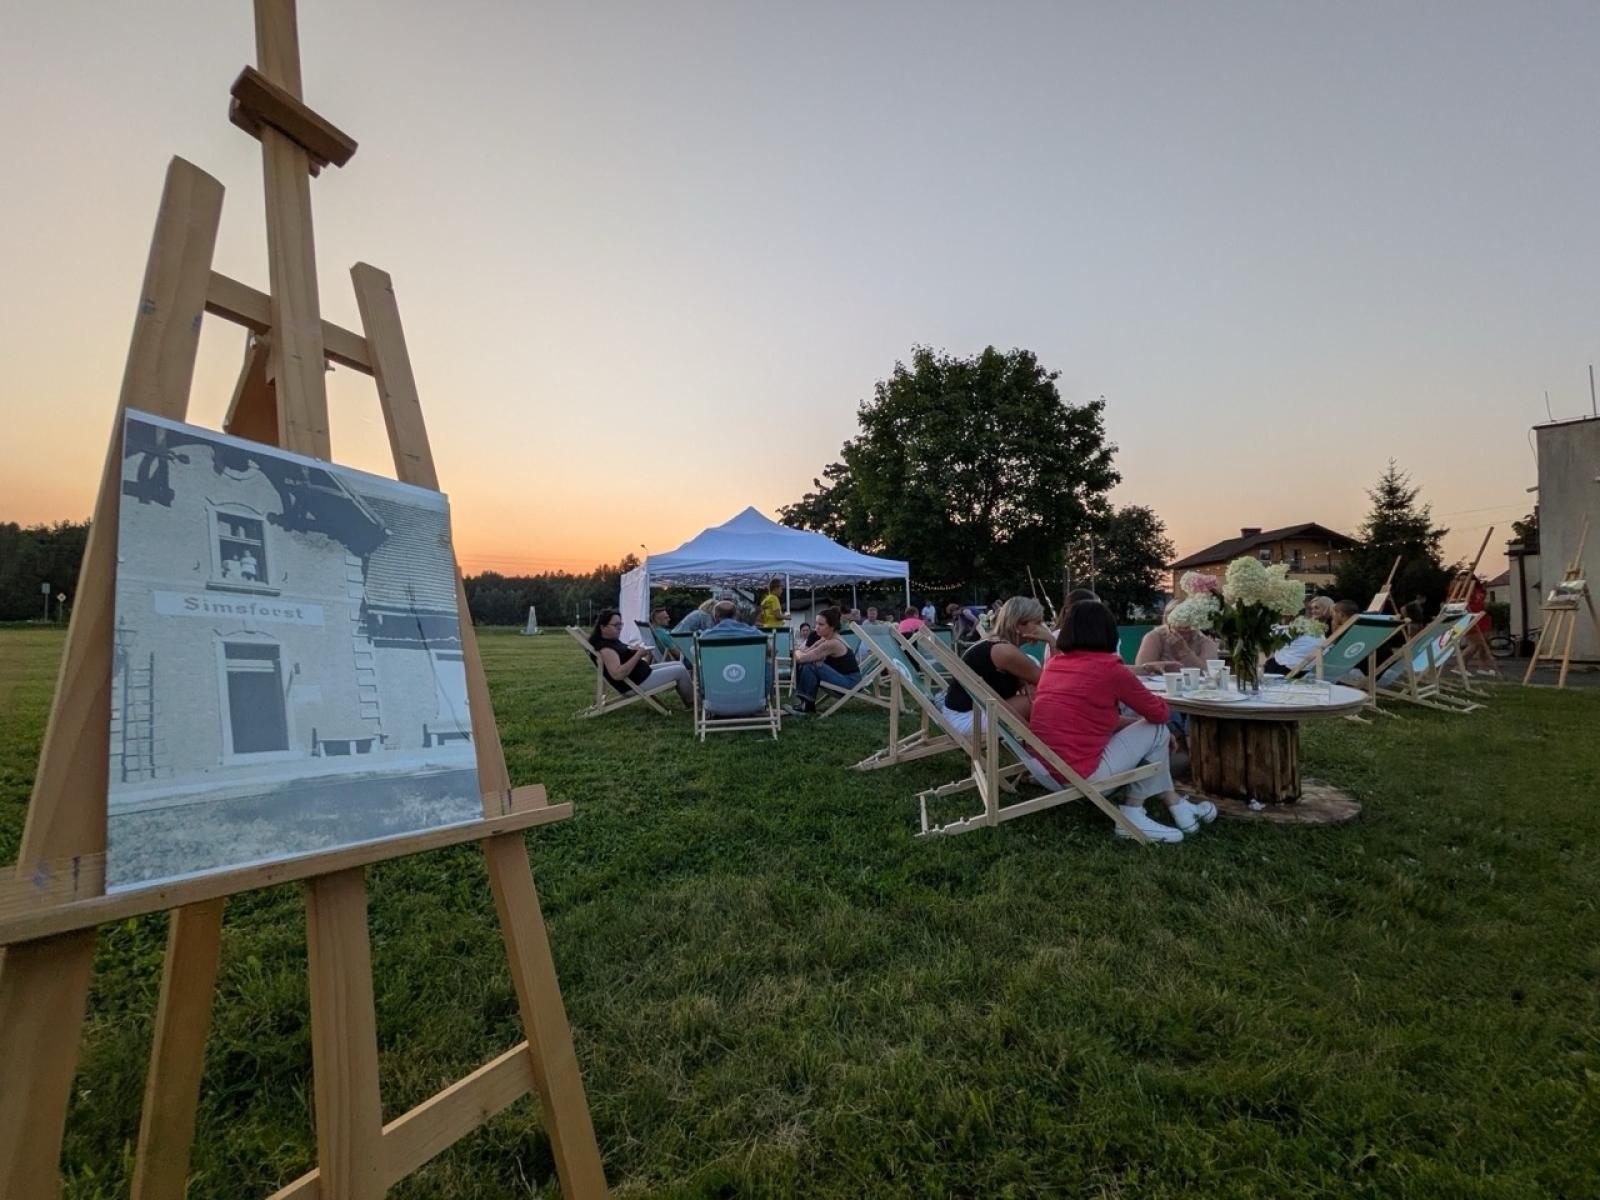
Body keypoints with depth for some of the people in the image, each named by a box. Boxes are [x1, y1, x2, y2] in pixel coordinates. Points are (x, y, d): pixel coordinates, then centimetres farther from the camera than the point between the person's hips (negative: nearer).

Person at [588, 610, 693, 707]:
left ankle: (687, 700, 22)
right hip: (636, 685, -11)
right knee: (680, 670, -6)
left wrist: (636, 650, -2)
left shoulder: (612, 640, 6)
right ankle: (691, 702, 16)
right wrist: (638, 654, -29)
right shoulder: (605, 649, -25)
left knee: (679, 664, 14)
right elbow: (617, 674, -36)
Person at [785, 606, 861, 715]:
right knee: (803, 666, 1)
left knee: (810, 667, -22)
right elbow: (803, 655, 5)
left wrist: (798, 654, -2)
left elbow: (802, 658, -24)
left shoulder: (832, 643, -24)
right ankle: (802, 702, 4)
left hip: (850, 681, -9)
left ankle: (806, 707, -10)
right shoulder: (825, 638, 4)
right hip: (841, 676, 9)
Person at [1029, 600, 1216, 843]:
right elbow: (1160, 713, 4)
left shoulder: (1054, 664, 10)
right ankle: (1132, 815, 17)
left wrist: (1133, 720, 20)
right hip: (1079, 775, -7)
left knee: (1130, 728, 23)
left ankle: (1176, 806, 29)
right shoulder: (1109, 667, -10)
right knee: (1157, 731, 10)